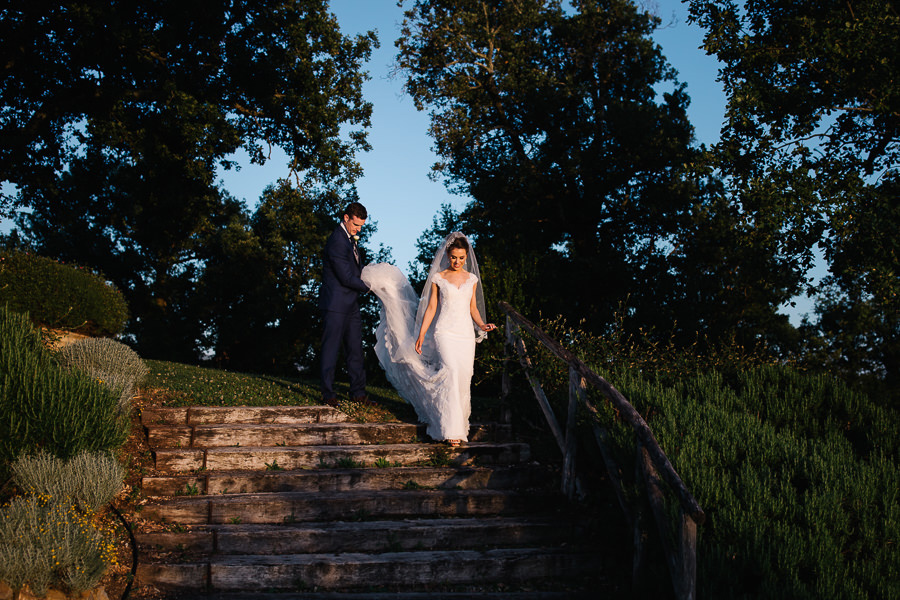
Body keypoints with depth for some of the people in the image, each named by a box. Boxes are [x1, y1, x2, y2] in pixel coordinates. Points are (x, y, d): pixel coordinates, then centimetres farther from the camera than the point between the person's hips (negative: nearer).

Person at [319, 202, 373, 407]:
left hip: (350, 305, 9)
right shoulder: (337, 241, -19)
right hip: (335, 304, -9)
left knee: (355, 349, 11)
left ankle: (358, 392, 17)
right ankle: (328, 394, 6)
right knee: (331, 348, -1)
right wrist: (368, 287, -6)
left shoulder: (351, 238, 12)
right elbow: (346, 278, -19)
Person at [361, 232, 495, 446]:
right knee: (451, 373, -20)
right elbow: (431, 308, 2)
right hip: (445, 332, -4)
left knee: (463, 378, 4)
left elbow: (473, 308, 15)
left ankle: (460, 421, 22)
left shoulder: (472, 279, 10)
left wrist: (481, 325, -3)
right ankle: (451, 429, -23)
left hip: (466, 334, 4)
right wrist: (421, 336, -2)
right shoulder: (438, 278, 1)